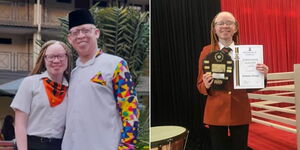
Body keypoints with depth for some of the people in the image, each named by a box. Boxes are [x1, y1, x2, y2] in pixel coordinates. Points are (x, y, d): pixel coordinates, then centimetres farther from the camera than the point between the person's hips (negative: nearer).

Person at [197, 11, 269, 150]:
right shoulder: (207, 51, -1)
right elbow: (200, 85, 1)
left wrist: (262, 75, -15)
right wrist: (207, 85, -21)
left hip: (240, 111, 1)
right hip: (216, 112, -1)